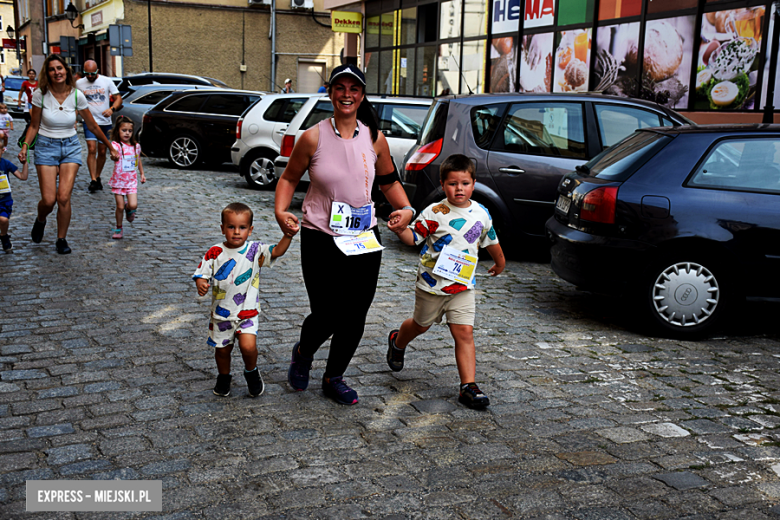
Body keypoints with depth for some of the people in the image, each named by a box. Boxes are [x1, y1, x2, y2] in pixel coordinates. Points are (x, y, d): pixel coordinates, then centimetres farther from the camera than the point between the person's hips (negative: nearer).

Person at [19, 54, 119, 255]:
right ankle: (40, 221, 28)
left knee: (64, 197, -12)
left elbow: (93, 126, 6)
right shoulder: (40, 94, -7)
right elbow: (34, 126, 1)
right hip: (46, 146, -1)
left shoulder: (77, 96, -5)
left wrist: (111, 147, 12)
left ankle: (62, 239, 6)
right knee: (48, 200, -9)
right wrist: (25, 147, -13)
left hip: (70, 147, 1)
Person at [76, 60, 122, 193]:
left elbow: (118, 98, 0)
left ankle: (97, 177, 25)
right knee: (92, 150, -14)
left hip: (105, 122, 1)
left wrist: (112, 109, -19)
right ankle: (93, 180, -14)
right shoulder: (79, 83, 2)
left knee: (102, 152, 7)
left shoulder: (106, 81, -1)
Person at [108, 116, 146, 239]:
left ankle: (128, 209, 26)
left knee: (133, 205, -11)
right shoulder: (116, 145, -12)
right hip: (118, 181, -3)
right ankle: (118, 228, 22)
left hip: (132, 181, 3)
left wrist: (142, 173, 22)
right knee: (120, 207, 1)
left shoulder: (136, 146, 3)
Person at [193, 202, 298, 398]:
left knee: (248, 346, -18)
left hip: (247, 312, -2)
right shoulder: (215, 253, -5)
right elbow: (202, 273, -1)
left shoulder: (255, 251, -6)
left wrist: (288, 236, -35)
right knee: (222, 349, 15)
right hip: (221, 312, 2)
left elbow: (277, 251, -18)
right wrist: (201, 284, -23)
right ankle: (224, 377, 43)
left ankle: (251, 372, 13)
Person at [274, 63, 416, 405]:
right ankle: (303, 353, 32)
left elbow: (389, 182, 15)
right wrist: (280, 211, -12)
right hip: (320, 240, -3)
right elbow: (289, 178, 5)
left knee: (354, 317, 7)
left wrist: (405, 209, -3)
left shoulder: (375, 139, 2)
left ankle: (334, 378, 31)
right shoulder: (314, 137, -6)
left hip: (364, 240, 3)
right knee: (326, 316, -5)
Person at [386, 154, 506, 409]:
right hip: (431, 282, -2)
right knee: (421, 324, 19)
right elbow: (414, 237, -9)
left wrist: (500, 262, 30)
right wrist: (400, 229, -30)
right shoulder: (434, 213, -12)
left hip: (463, 285, 2)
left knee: (464, 332, -8)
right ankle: (397, 342, 52)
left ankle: (468, 386, -7)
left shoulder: (481, 213, 0)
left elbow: (491, 241, 17)